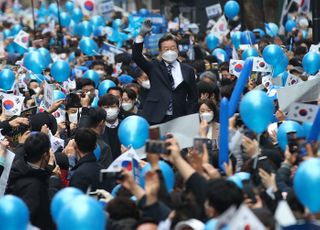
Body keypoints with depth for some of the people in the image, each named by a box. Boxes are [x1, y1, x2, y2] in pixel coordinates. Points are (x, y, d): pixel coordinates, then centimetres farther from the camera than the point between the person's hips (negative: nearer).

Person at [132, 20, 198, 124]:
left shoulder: (187, 71, 11)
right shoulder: (154, 67, 10)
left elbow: (193, 97, 11)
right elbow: (136, 57, -3)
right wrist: (142, 35, -14)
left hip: (179, 119, 1)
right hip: (155, 119, -1)